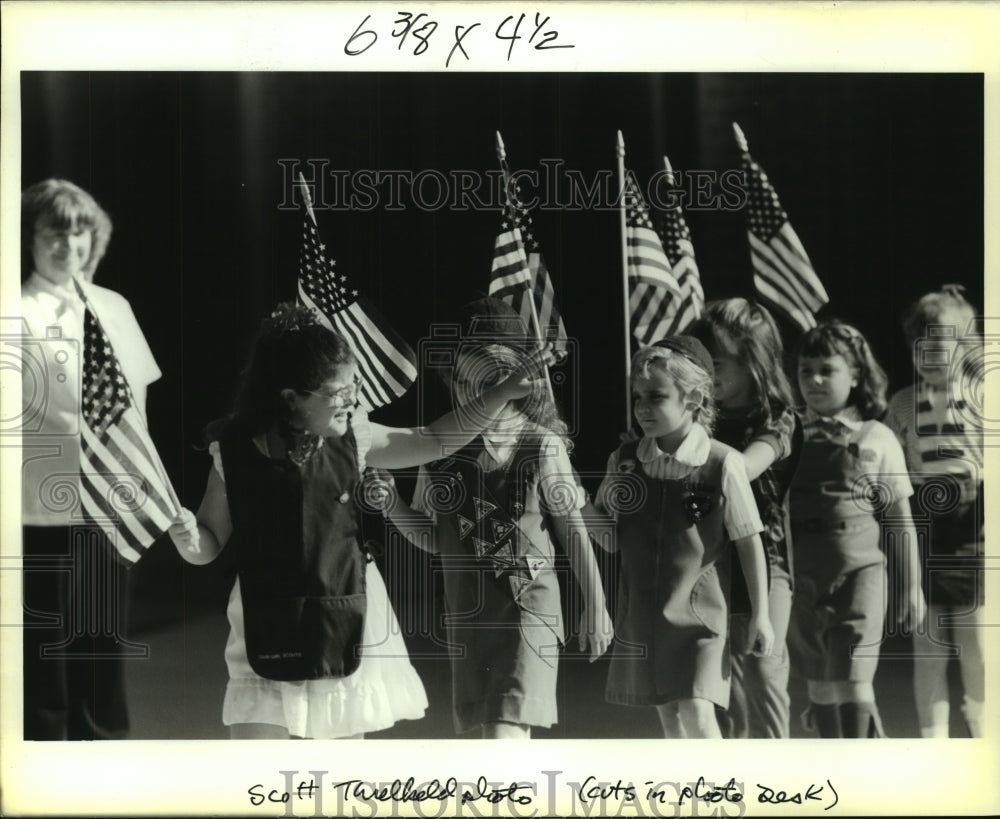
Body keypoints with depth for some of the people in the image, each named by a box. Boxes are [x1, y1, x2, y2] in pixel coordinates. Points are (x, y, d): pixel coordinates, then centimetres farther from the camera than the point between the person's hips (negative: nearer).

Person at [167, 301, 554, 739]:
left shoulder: (352, 438, -4)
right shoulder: (235, 452, -11)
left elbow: (434, 441, 9)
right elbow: (210, 543, -2)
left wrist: (503, 392, 4)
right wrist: (188, 539, -26)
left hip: (349, 625, 2)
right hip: (269, 634, -2)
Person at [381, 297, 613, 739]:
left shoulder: (541, 445, -8)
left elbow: (573, 530, -1)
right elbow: (433, 538, 9)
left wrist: (595, 606, 0)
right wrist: (390, 503, -7)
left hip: (527, 607, -5)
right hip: (467, 614, 5)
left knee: (504, 734, -16)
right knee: (495, 735, 14)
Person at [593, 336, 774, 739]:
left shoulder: (723, 463, -12)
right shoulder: (624, 460, 0)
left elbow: (748, 541, -5)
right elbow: (610, 536, 10)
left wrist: (760, 614, -3)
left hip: (699, 613, -4)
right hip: (640, 613, 4)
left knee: (696, 714, -14)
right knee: (667, 715, 12)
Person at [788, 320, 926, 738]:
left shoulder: (876, 439, 1)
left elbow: (899, 522, 6)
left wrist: (910, 587, 7)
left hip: (858, 574, -3)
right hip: (803, 580, 3)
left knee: (852, 684, -12)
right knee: (821, 688, 11)